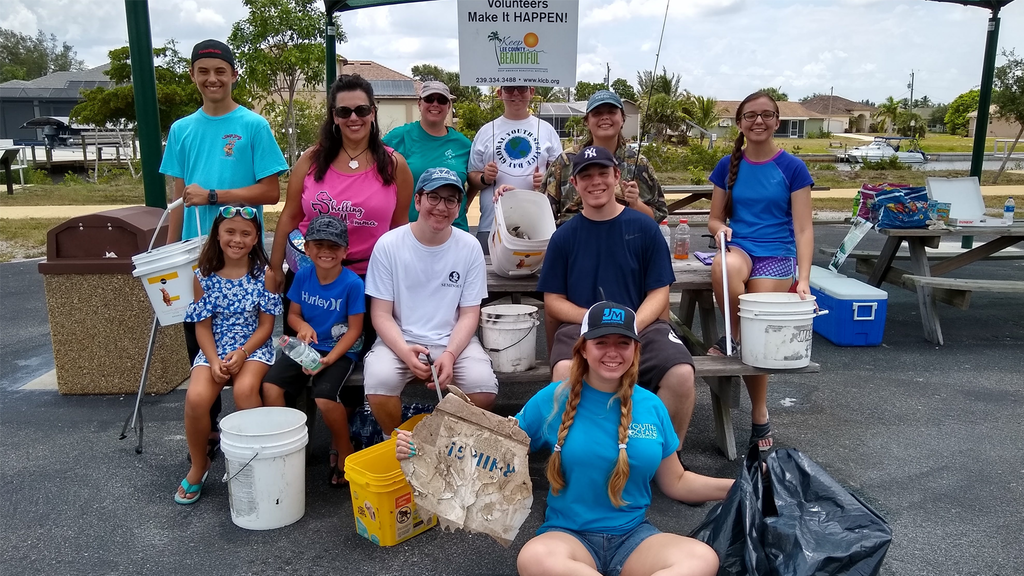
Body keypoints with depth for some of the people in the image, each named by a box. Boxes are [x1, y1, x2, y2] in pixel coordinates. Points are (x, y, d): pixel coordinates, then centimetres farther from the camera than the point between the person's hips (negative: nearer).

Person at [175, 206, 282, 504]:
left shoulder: (263, 273, -3)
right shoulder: (204, 275, 1)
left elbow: (266, 324, -2)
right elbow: (202, 325, 1)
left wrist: (242, 352, -16)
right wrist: (214, 360, -14)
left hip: (254, 347, -1)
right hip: (214, 349, 2)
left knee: (244, 390, -32)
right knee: (196, 398, -24)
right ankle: (199, 465, 3)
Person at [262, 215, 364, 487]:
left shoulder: (352, 283, -14)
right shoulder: (302, 276, -1)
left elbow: (354, 329, -10)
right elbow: (293, 314, 10)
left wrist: (328, 359, -20)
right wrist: (303, 326, -14)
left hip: (341, 351, -4)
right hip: (306, 346, 5)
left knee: (324, 397, -27)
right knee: (270, 385, -18)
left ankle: (344, 451, 2)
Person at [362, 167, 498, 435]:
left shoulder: (470, 247, -2)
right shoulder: (388, 245, -6)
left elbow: (469, 314, 0)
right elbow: (381, 314, -5)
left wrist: (450, 354, -18)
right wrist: (405, 351, -24)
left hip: (453, 341, 1)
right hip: (400, 340, -1)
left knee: (484, 387, -26)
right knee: (378, 382, -30)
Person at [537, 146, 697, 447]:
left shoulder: (644, 227, 6)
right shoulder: (564, 236, 8)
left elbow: (658, 293, 4)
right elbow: (553, 301, 7)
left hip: (641, 325, 1)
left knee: (681, 374, -28)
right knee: (565, 372, -34)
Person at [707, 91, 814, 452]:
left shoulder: (792, 168, 1)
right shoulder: (728, 166, 9)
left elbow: (803, 228, -3)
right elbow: (714, 219, 14)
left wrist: (803, 280, -14)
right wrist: (720, 227, -11)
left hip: (777, 255, -1)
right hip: (739, 247, 2)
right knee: (724, 266, -38)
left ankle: (759, 416, 6)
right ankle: (734, 336, -11)